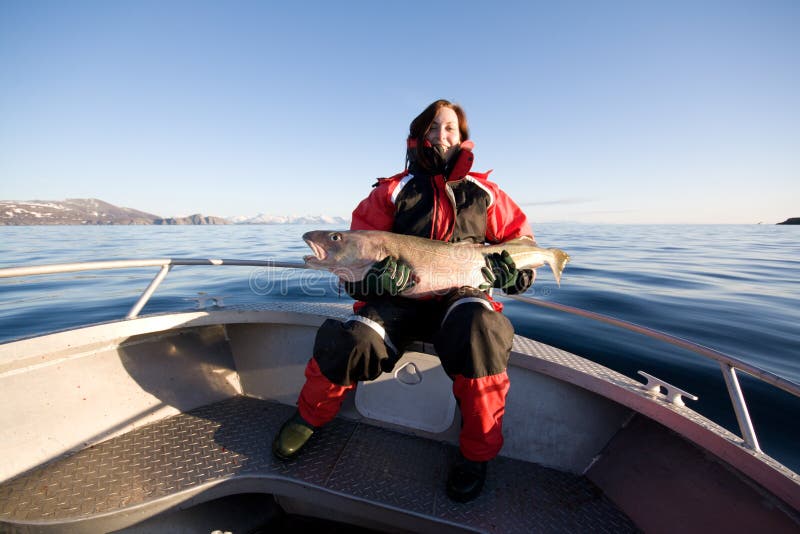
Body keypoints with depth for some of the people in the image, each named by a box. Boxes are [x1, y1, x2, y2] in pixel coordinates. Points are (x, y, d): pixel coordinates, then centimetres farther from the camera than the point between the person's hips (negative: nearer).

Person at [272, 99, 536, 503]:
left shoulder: (483, 192, 11)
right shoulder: (393, 190, 7)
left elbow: (520, 235, 16)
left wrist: (515, 265, -6)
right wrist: (373, 267, -20)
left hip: (461, 296, 1)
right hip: (400, 298, 0)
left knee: (477, 329, -34)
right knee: (353, 343, -25)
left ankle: (476, 454, -10)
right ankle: (309, 416, 11)